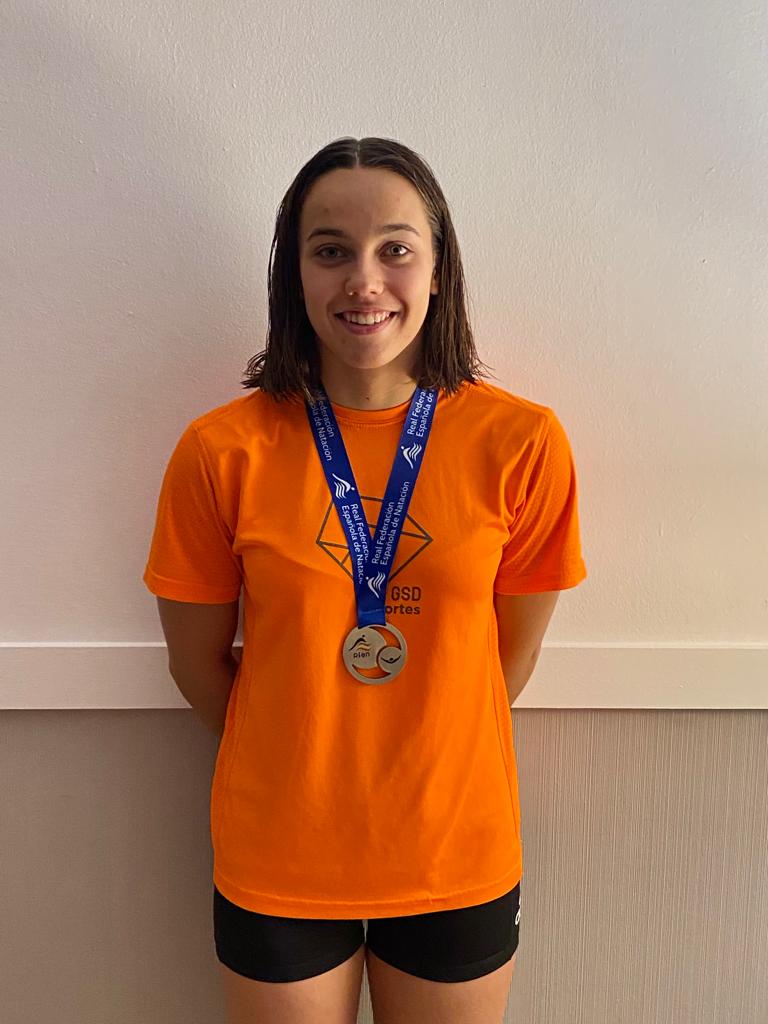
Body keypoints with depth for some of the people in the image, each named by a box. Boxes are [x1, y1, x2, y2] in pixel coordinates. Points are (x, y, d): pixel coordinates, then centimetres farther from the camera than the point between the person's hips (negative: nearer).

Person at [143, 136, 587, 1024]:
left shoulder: (523, 444, -12)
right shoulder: (220, 452, -13)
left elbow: (511, 657, -3)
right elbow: (197, 663, -2)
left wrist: (420, 770, 7)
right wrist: (299, 765, 7)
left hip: (458, 857, 1)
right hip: (276, 863, 0)